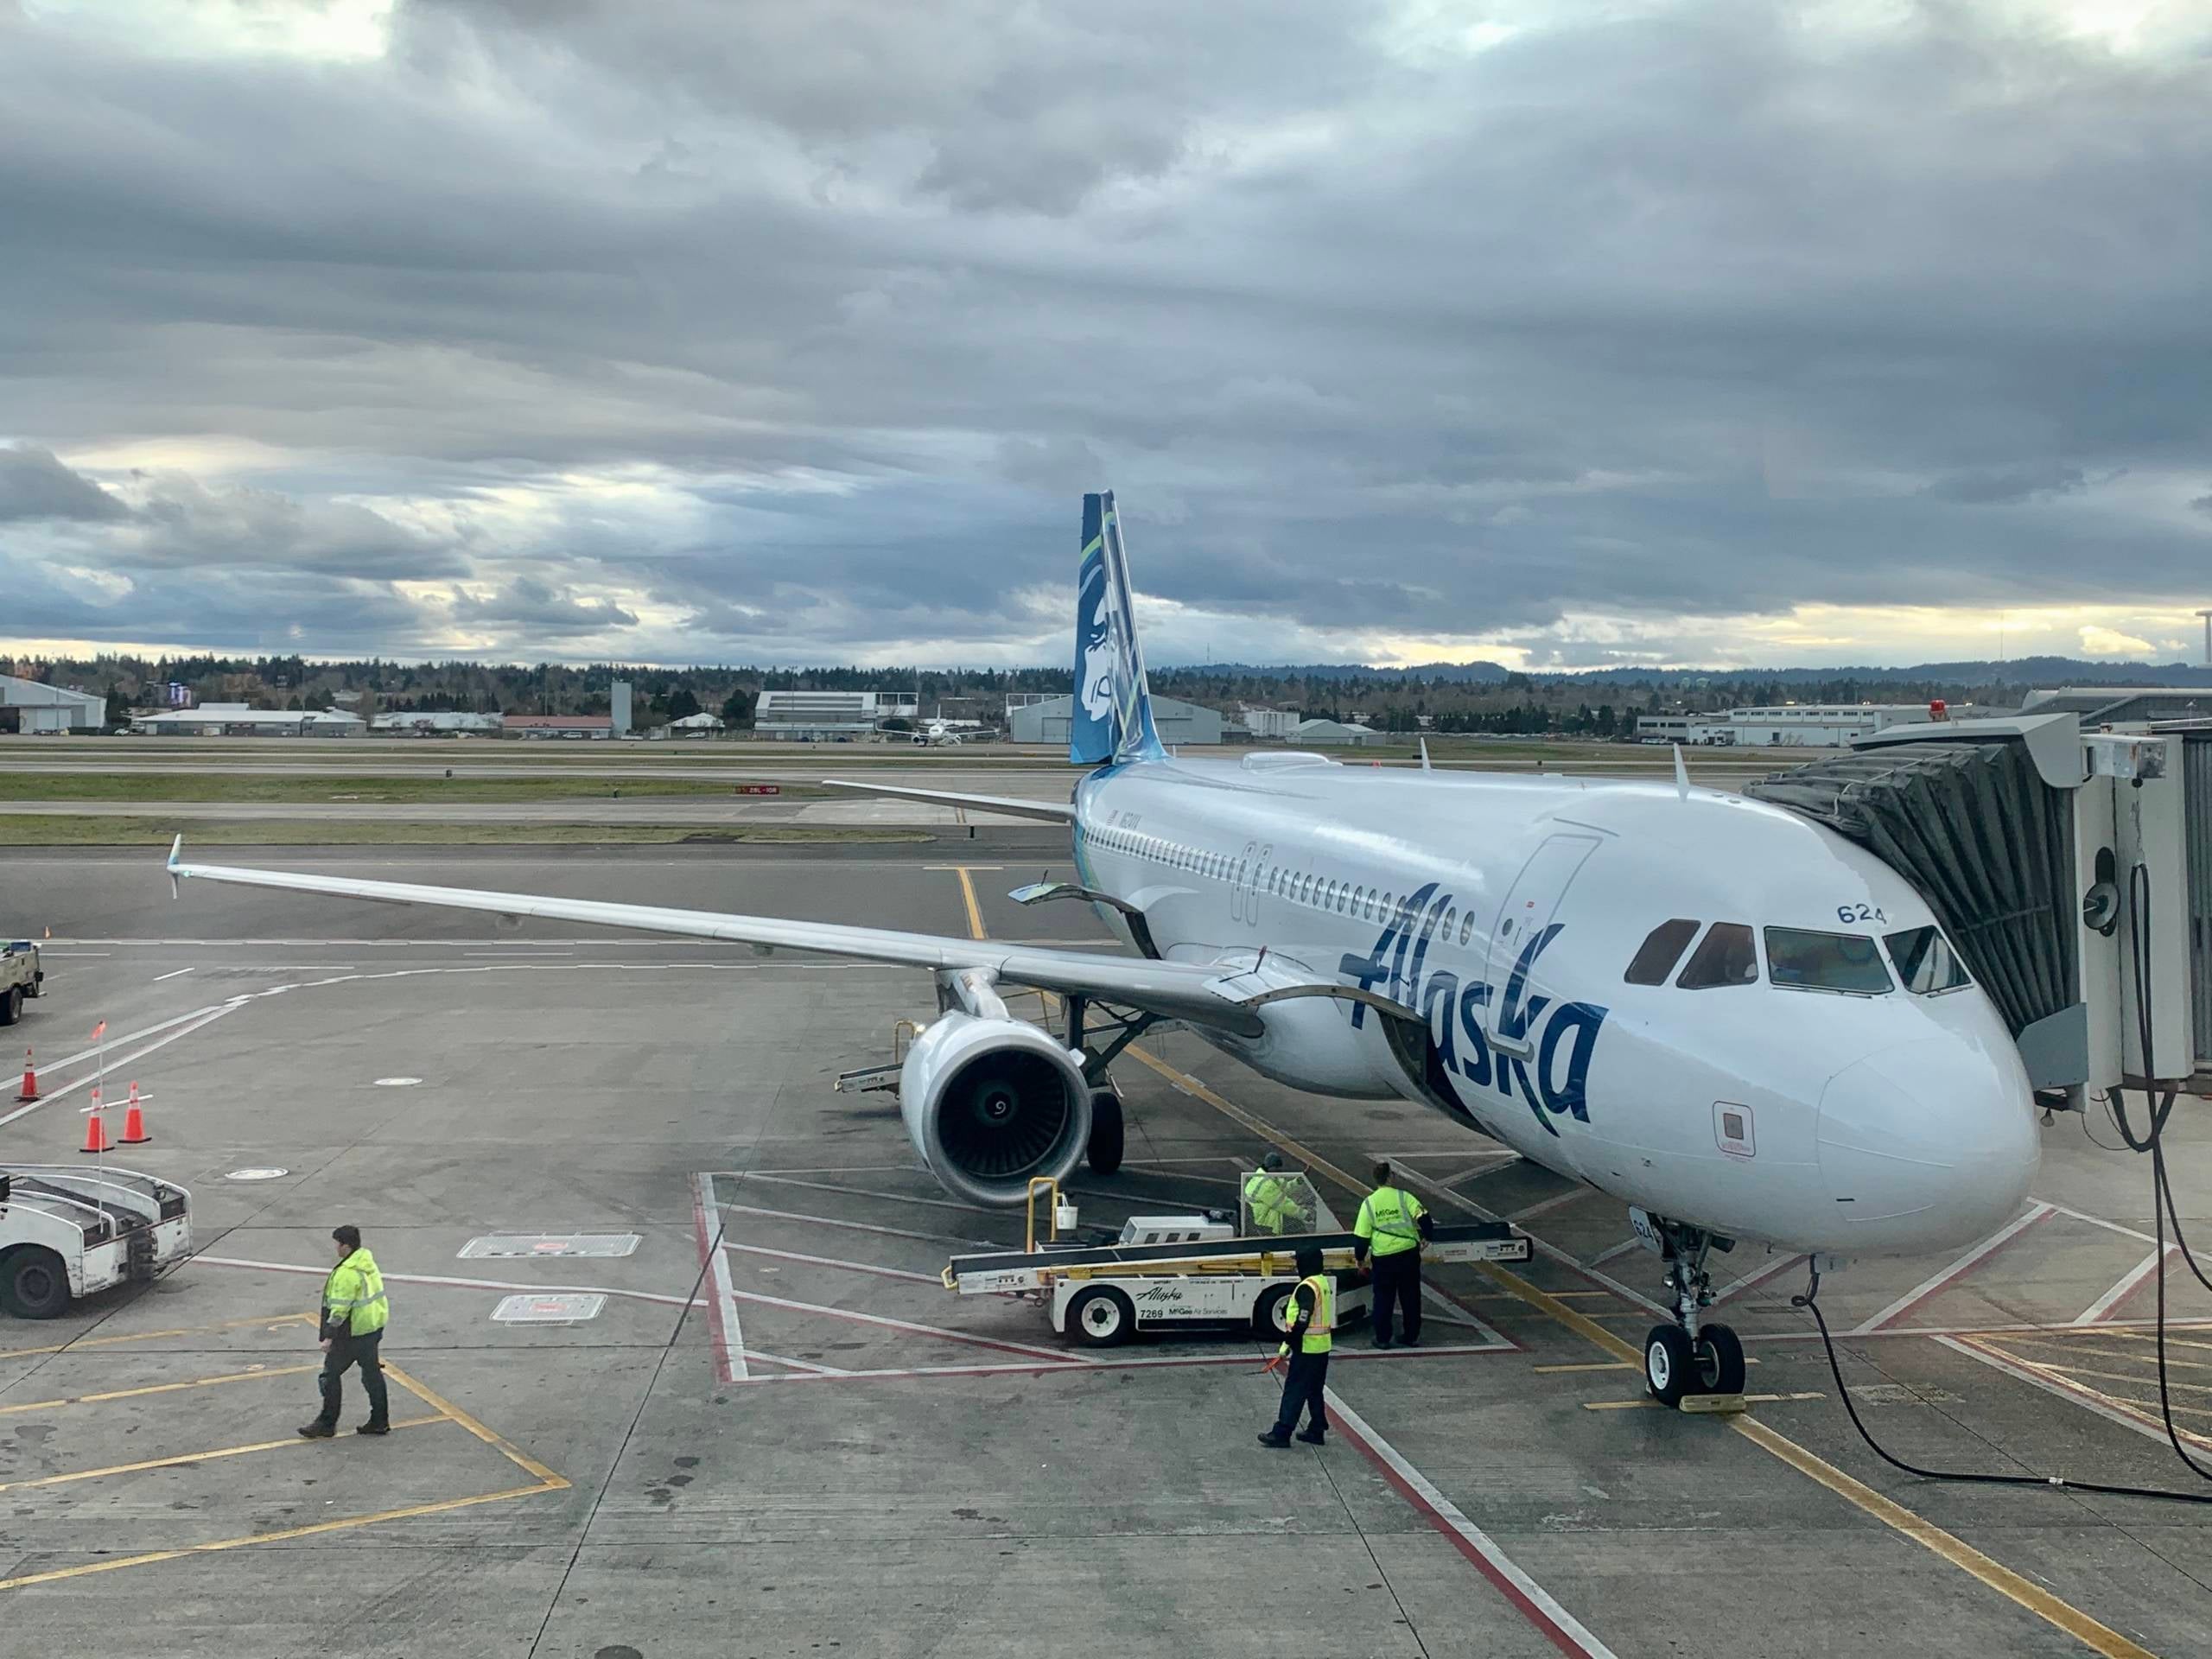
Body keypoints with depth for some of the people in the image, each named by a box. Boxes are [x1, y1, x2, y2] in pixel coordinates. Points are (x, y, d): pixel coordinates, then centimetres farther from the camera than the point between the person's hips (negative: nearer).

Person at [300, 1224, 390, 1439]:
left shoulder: (346, 1273, -22)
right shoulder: (368, 1262, 6)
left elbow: (340, 1309, -23)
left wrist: (329, 1336, -17)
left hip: (353, 1333, -9)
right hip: (374, 1327, 9)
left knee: (331, 1373, 4)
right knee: (372, 1373, 15)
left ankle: (327, 1424, 11)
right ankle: (379, 1421, 20)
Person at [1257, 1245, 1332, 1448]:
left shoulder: (1307, 1287, -19)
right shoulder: (1324, 1282, 10)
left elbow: (1302, 1321, -24)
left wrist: (1288, 1343, -15)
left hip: (1307, 1348, -9)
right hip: (1322, 1347, 9)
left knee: (1294, 1391, -5)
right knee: (1314, 1391, 16)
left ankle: (1281, 1433, -3)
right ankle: (1317, 1430, 21)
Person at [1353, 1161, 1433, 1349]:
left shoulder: (1369, 1203, -2)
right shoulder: (1403, 1197, -5)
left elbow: (1361, 1235, 0)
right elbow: (1422, 1217, -11)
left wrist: (1360, 1258, 14)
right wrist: (1427, 1236, 8)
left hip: (1383, 1258, 0)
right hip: (1409, 1254, 0)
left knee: (1383, 1298, 13)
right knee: (1410, 1296, 14)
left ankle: (1382, 1338, 16)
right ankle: (1413, 1337, 21)